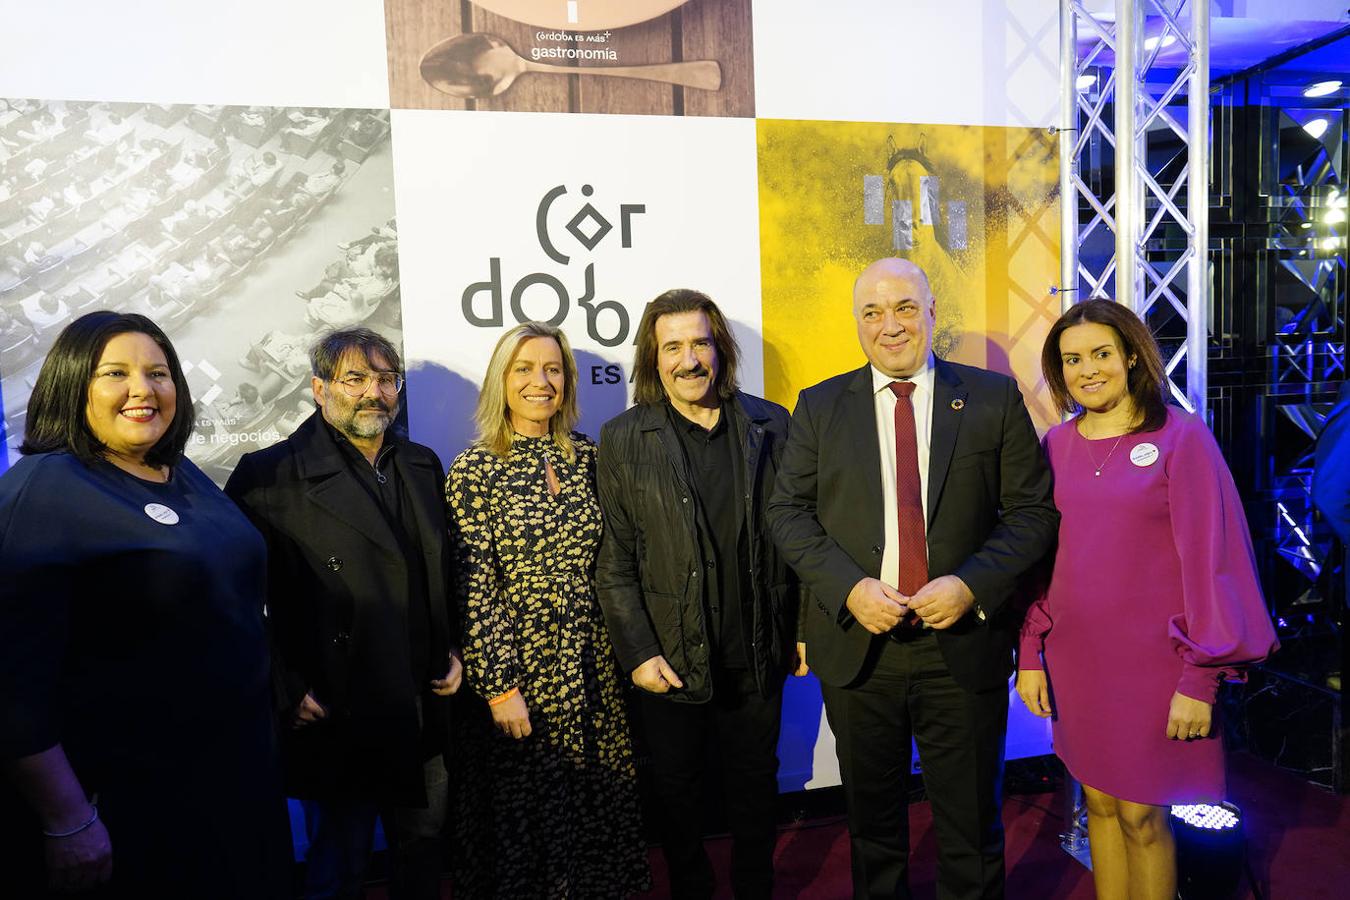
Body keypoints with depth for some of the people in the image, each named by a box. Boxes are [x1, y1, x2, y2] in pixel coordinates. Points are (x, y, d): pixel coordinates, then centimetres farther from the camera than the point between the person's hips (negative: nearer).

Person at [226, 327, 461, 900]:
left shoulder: (422, 465, 8)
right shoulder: (271, 476, -11)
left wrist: (452, 648, 9)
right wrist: (287, 693, -14)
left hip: (427, 712, 6)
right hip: (338, 719, -5)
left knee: (425, 853, 21)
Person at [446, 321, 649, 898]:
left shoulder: (588, 457, 4)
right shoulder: (475, 470, -9)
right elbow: (474, 591, -11)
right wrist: (500, 687, -12)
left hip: (593, 667, 4)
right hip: (519, 669, -4)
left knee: (602, 803, 15)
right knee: (527, 814, 11)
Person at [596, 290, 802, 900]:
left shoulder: (770, 425, 0)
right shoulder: (623, 439, -5)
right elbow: (614, 562, -6)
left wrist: (804, 629, 2)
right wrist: (638, 653, -10)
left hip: (757, 659, 2)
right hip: (671, 660, -1)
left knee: (756, 790, 19)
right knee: (678, 797, 16)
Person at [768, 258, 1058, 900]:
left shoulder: (994, 399, 0)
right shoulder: (820, 406, 2)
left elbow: (1033, 511, -1)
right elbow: (788, 511, 0)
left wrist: (971, 584, -16)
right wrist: (849, 588, -14)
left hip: (963, 645, -1)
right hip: (856, 644, 1)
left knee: (972, 827, 15)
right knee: (871, 821, 20)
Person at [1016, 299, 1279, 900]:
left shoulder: (1180, 436, -8)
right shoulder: (1057, 444, 4)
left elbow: (1210, 558, -10)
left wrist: (1200, 678, -12)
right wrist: (1030, 653, 4)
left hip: (1151, 659, -4)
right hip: (1074, 658, 4)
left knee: (1141, 816, 6)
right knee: (1099, 803, 15)